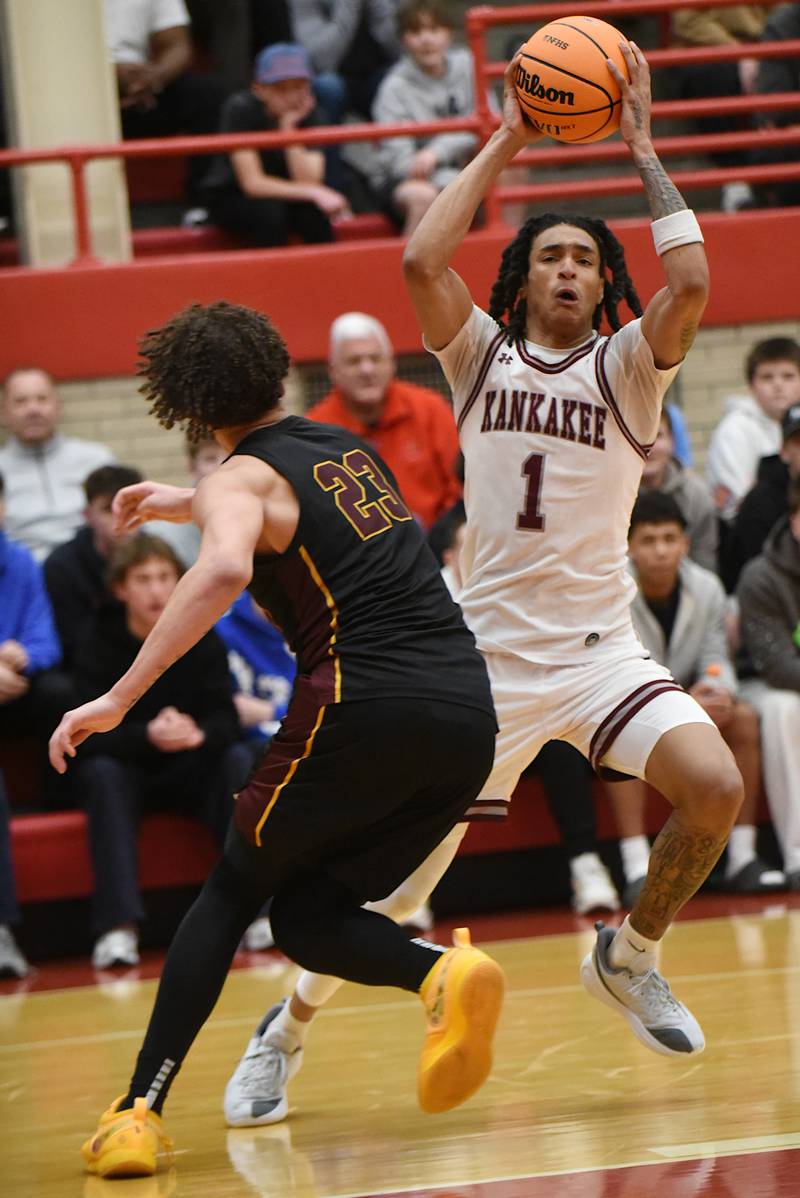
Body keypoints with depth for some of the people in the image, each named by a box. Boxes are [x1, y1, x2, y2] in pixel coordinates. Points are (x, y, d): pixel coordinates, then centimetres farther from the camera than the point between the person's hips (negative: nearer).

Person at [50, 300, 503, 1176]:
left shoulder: (244, 478, 1)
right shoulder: (346, 448, 23)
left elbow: (225, 569, -24)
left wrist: (122, 695, -23)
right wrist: (184, 505, 56)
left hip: (364, 702, -6)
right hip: (467, 714, 6)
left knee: (233, 891, 11)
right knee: (306, 914, 16)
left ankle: (139, 1114, 2)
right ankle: (448, 974, -14)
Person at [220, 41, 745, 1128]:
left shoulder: (626, 367, 4)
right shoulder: (483, 357, 6)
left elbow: (692, 283, -16)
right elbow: (421, 261, -11)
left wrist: (643, 150, -8)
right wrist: (503, 146, -5)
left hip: (600, 649, 0)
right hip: (489, 657, 0)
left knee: (714, 786, -23)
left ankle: (629, 957, 5)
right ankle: (286, 1030, 22)